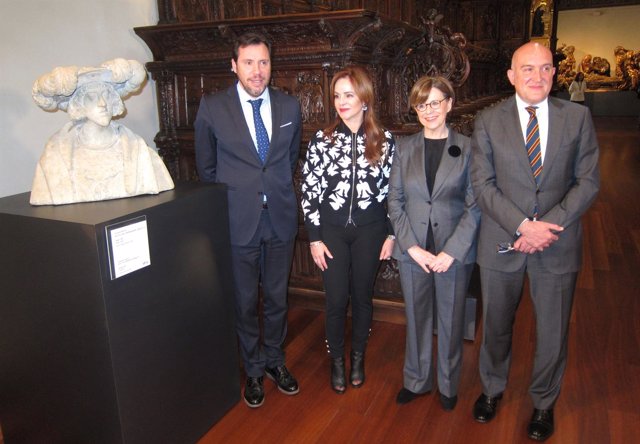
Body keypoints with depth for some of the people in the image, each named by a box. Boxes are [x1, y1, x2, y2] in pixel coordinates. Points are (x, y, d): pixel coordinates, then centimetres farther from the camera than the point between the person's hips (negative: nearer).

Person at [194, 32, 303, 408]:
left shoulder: (290, 107, 1)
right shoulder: (212, 108, -7)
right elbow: (206, 168, 3)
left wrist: (277, 191, 13)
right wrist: (229, 200, 6)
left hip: (281, 219, 2)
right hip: (238, 221, -2)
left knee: (277, 297, 16)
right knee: (245, 302, 11)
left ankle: (275, 360, 38)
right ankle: (253, 369, 32)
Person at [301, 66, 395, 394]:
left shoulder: (385, 141, -2)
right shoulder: (321, 140, -3)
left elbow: (392, 190, 3)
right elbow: (309, 191, -2)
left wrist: (391, 234, 1)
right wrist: (315, 238, -5)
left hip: (369, 230, 1)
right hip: (331, 230, 0)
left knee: (362, 296, 13)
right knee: (336, 300, 5)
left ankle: (358, 357, 35)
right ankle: (336, 360, 29)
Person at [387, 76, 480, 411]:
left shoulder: (467, 148, -2)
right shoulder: (404, 148, 4)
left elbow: (474, 205, -5)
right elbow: (394, 201, 1)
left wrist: (451, 251, -13)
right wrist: (412, 247, -9)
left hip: (454, 252, -1)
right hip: (412, 251, 2)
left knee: (451, 321, 12)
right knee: (416, 318, 15)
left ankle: (448, 384, 34)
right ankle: (416, 380, 35)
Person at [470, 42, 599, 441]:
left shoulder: (578, 117, 1)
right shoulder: (488, 121, -2)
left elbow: (588, 181, -3)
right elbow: (483, 185, -7)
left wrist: (549, 226, -16)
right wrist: (524, 225, -18)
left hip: (558, 244, 1)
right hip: (502, 243, 0)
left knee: (553, 333, 13)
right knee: (496, 326, 16)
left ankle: (544, 404, 37)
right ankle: (492, 389, 42)